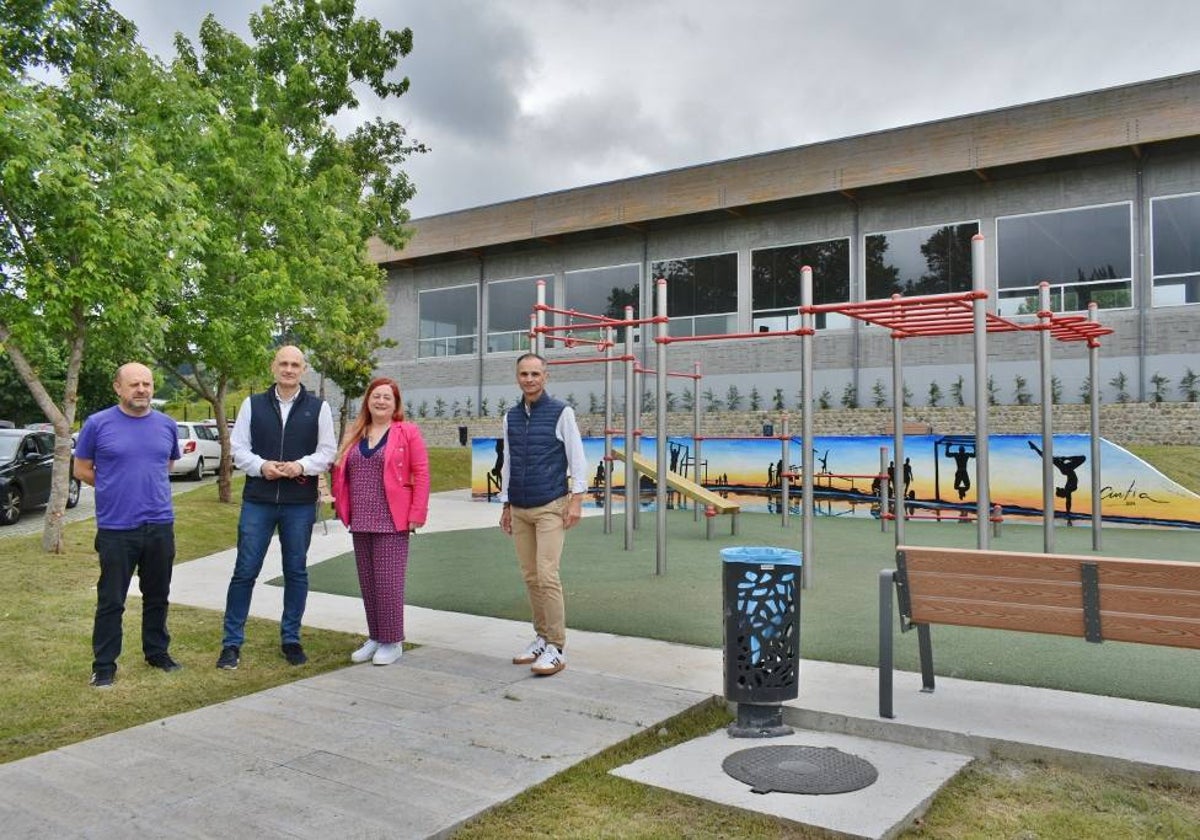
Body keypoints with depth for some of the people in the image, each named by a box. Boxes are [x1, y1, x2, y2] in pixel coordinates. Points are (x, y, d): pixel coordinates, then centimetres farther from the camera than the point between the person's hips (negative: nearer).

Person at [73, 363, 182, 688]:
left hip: (161, 525, 3)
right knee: (111, 601, 5)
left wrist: (147, 486, 11)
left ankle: (157, 652, 29)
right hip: (115, 528, -3)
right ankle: (104, 664, 16)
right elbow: (82, 469, 5)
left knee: (157, 597, 15)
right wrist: (116, 489, 3)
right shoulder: (98, 424, -4)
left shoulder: (167, 425, 5)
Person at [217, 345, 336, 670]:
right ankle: (232, 643, 11)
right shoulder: (253, 404, 6)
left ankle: (290, 639, 22)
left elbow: (328, 451, 2)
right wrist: (261, 466, -15)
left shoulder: (318, 407, 4)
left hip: (300, 505, 0)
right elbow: (238, 448, 4)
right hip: (257, 501, 0)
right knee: (245, 571, 1)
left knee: (296, 571, 9)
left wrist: (302, 465, -16)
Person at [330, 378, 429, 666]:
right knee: (367, 583, 11)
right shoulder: (355, 435, 14)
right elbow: (341, 472, 17)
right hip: (360, 523, 6)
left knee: (389, 583, -3)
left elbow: (421, 473, -7)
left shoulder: (408, 432, -3)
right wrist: (342, 508, 8)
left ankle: (392, 641, 11)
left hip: (392, 522, -6)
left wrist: (416, 514, -12)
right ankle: (374, 638, 24)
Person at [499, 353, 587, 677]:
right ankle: (542, 637, 18)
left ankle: (556, 648, -6)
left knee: (547, 576, -12)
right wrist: (506, 505, 15)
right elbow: (508, 464, 16)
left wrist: (576, 501, -12)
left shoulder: (561, 412, -4)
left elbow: (577, 459, -5)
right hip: (519, 510, 5)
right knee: (530, 577, 7)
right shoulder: (511, 417, 10)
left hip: (550, 507, -5)